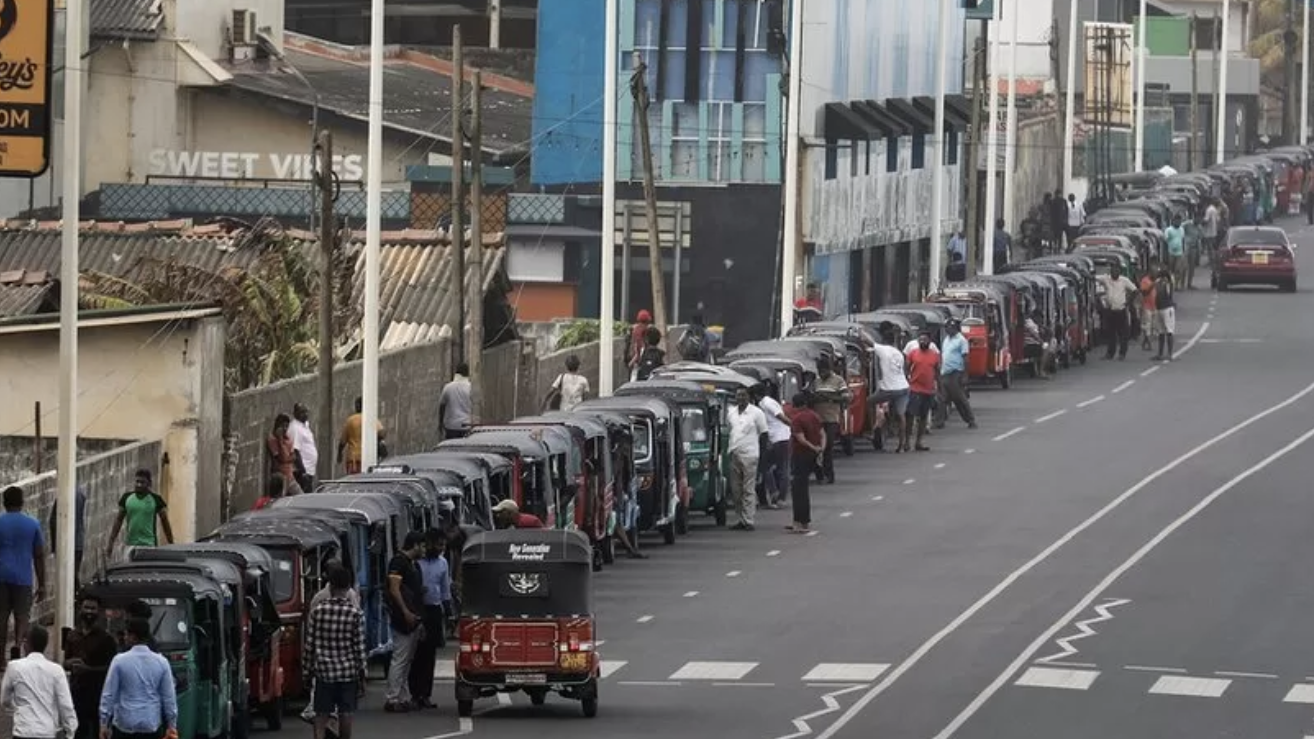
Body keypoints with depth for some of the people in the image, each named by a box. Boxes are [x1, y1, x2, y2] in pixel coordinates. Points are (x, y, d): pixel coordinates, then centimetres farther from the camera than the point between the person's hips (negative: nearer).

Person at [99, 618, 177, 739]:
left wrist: (104, 724, 3)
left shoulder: (119, 661, -8)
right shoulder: (161, 662, -1)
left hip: (125, 725, -2)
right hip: (152, 725, 2)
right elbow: (169, 697, 3)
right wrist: (171, 725, 13)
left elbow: (109, 695, -4)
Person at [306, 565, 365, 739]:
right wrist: (361, 667, 5)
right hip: (348, 669, 0)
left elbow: (310, 643, -1)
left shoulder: (317, 610, -6)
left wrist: (309, 666, 9)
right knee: (345, 712, 9)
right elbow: (359, 645, -6)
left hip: (323, 670, 0)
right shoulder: (355, 612, -9)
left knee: (321, 713, 2)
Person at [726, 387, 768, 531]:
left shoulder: (756, 413, -2)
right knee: (735, 490, 7)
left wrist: (761, 453, -6)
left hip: (749, 455, -5)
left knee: (748, 490, -5)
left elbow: (764, 434, 0)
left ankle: (748, 521, -4)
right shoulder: (731, 413, 12)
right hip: (734, 454, 5)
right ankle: (741, 519, 14)